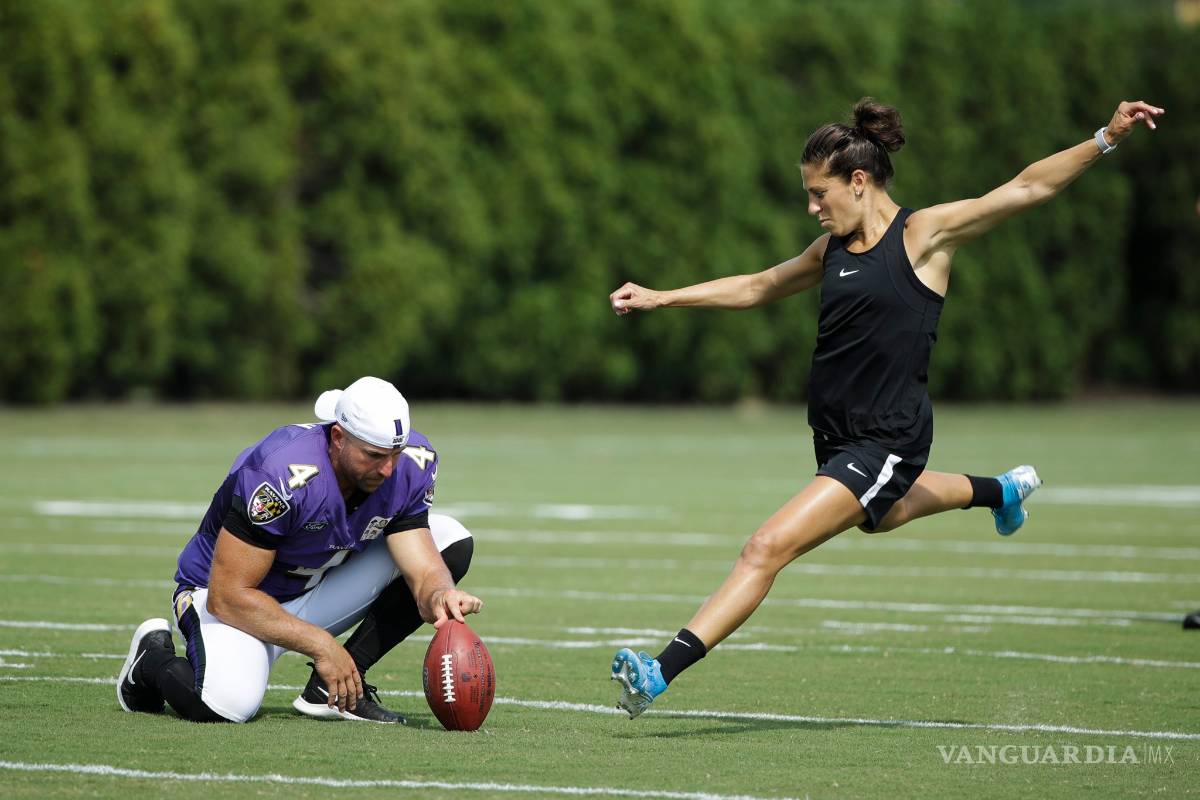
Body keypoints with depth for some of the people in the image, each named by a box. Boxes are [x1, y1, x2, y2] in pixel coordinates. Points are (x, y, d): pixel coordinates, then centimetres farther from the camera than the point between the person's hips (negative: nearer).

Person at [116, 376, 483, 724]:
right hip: (227, 596, -7)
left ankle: (333, 688, -8)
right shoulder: (282, 478, -34)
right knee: (227, 702, -38)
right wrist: (320, 644, -30)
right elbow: (226, 597, -29)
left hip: (320, 590, 7)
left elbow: (425, 571, -15)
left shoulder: (408, 467, -16)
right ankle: (155, 657, 1)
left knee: (451, 542, -9)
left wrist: (439, 596, -41)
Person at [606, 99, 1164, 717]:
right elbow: (758, 287, 23)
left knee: (766, 549, -18)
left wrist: (1107, 138, -22)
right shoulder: (832, 249, 8)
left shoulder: (924, 234, -11)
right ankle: (999, 490, 61)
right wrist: (661, 298, 21)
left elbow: (1029, 186, -13)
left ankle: (661, 672, -21)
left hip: (886, 442, -9)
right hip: (837, 436, 9)